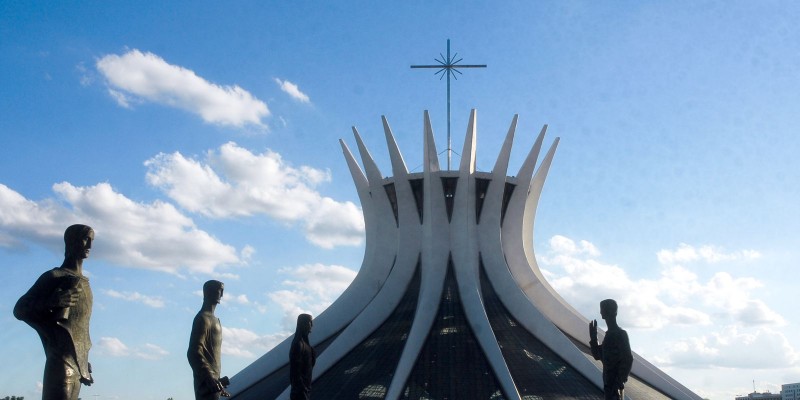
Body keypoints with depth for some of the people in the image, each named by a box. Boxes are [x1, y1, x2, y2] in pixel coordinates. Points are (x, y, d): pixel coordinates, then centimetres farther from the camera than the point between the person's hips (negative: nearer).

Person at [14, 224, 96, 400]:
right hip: (61, 362, -8)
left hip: (77, 365, 8)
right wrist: (51, 302, -20)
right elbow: (20, 309, -3)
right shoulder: (54, 277, -2)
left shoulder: (84, 282, 22)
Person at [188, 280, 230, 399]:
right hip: (208, 384, -10)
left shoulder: (214, 319, 22)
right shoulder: (203, 319, -9)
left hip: (212, 383, 10)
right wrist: (209, 378, -28)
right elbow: (194, 352, -20)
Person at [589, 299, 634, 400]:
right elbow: (598, 355, 22)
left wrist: (619, 382, -24)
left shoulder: (620, 334, -14)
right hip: (609, 384, 9)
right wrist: (593, 337, 11)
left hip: (615, 385, -9)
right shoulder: (609, 334, 15)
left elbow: (628, 360, -21)